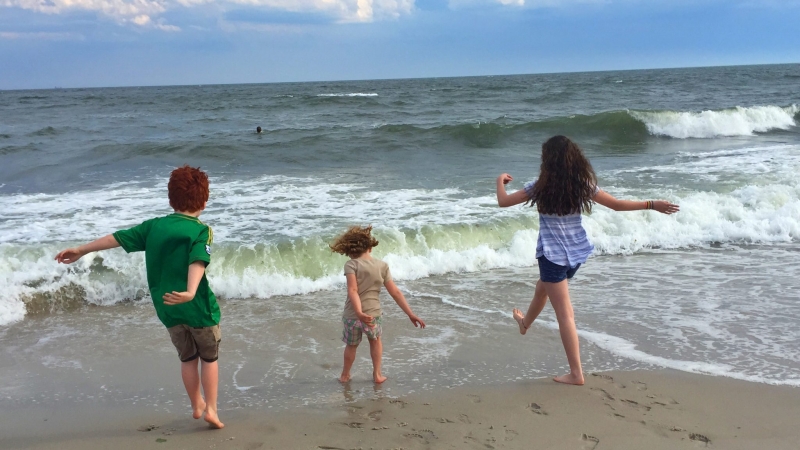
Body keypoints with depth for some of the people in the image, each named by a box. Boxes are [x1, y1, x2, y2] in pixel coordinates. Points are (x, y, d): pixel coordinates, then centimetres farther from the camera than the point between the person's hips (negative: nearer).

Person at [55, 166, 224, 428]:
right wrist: (191, 292, -43)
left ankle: (197, 406, 31)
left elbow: (118, 238, 8)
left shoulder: (154, 226, 4)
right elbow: (198, 261, -28)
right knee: (210, 357, 14)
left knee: (188, 358, 21)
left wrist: (81, 251, 16)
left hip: (167, 308, 5)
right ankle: (211, 409, 10)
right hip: (198, 307, -4)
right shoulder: (201, 231, -11)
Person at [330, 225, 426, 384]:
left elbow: (353, 291, -24)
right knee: (375, 340, 32)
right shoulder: (382, 266, -1)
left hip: (353, 315, -1)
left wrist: (359, 313, -33)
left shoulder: (351, 265, -10)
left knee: (351, 345, 25)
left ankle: (345, 375, 45)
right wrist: (411, 315, 1)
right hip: (373, 313, 2)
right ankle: (377, 374, 35)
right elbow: (395, 293, -2)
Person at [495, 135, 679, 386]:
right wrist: (652, 205, 10)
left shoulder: (541, 187, -14)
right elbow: (617, 205, 0)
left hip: (553, 254, -6)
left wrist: (500, 181, 14)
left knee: (565, 313, -3)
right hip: (576, 252, 6)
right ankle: (525, 323, 61)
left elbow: (503, 202, -7)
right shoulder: (583, 185, -3)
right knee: (542, 287, 33)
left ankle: (576, 373, 0)